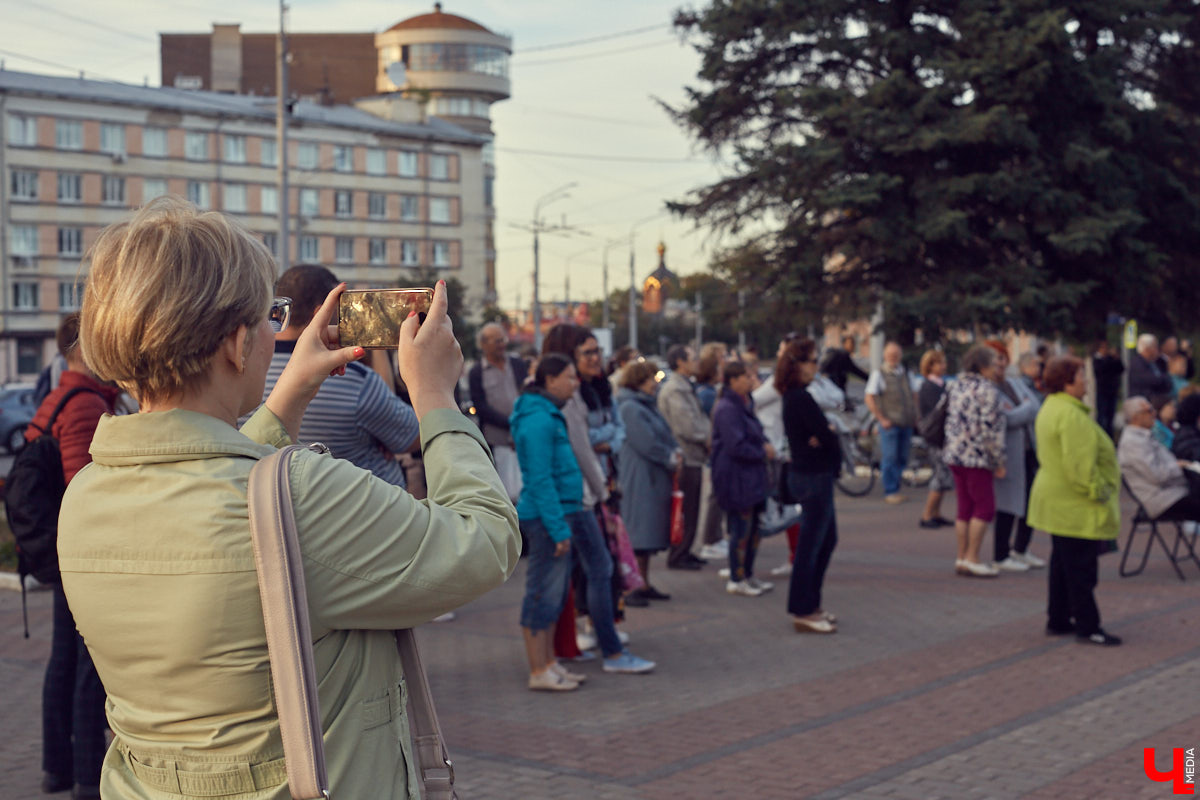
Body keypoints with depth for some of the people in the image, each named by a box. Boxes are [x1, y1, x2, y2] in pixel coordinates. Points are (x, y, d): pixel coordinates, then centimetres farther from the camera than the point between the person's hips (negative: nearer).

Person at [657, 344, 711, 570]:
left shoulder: (685, 387, 17)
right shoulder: (674, 389, -16)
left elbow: (698, 420, 21)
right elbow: (687, 426, -21)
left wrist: (709, 435, 5)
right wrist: (708, 438, -10)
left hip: (693, 457, 10)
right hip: (685, 458, -10)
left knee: (691, 510, 14)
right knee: (685, 511, -5)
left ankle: (684, 552, 21)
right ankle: (677, 556, 1)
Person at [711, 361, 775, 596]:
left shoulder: (745, 405, 14)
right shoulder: (727, 409, -18)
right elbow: (736, 446, -23)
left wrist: (765, 444, 3)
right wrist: (763, 453, -12)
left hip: (751, 478, 10)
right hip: (736, 478, -10)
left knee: (753, 528, 15)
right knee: (741, 529, -3)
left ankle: (747, 575, 27)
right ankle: (736, 580, 7)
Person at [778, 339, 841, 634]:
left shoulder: (793, 397, 12)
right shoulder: (801, 398, -20)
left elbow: (820, 432, 8)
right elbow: (827, 436, -21)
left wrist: (823, 436, -14)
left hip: (807, 474, 10)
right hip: (814, 477, -10)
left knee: (827, 540, 18)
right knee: (809, 545, -2)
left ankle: (810, 605, 26)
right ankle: (803, 613, 7)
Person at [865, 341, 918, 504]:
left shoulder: (905, 373, 13)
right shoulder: (879, 374, -3)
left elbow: (913, 395, 23)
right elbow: (869, 399, -8)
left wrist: (914, 416, 10)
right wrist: (882, 419, -12)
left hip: (906, 423, 5)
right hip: (890, 423, -5)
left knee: (902, 458, 7)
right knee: (890, 457, -4)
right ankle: (890, 492, 4)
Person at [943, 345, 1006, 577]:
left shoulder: (957, 386, 13)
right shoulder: (986, 390, -12)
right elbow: (991, 429, -15)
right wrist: (999, 462, -9)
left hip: (954, 455, 8)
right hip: (977, 458, -8)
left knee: (965, 508, 12)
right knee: (985, 508, -1)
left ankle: (962, 558, 14)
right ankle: (971, 558, -3)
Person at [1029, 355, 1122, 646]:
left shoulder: (1050, 408, 13)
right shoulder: (1071, 415, -22)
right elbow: (1080, 464, -27)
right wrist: (1098, 492, -17)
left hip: (1058, 502, 11)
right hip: (1076, 507, -11)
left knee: (1063, 564, 17)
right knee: (1081, 568, -4)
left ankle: (1058, 620, 24)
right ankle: (1087, 627, 2)